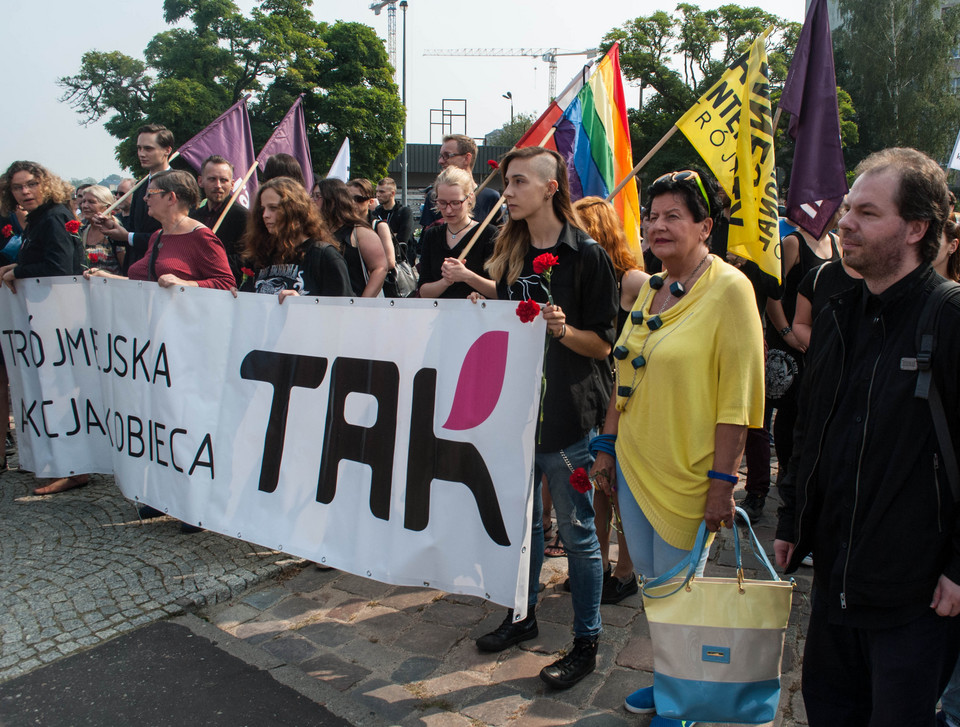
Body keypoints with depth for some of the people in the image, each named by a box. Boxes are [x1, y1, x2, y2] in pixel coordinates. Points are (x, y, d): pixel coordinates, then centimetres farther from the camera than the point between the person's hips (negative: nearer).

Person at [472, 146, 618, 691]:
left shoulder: (587, 256, -11)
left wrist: (564, 329, -27)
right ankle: (524, 615, 37)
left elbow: (603, 344, -11)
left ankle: (587, 642, 21)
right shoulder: (512, 251, 8)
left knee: (577, 531, 5)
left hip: (568, 412, -6)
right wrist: (473, 283, 7)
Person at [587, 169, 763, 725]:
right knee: (650, 581, 17)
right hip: (634, 464, 6)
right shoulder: (650, 289, 9)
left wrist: (723, 479, -18)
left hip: (687, 473, -6)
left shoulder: (729, 288, -12)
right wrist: (608, 445, 13)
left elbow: (739, 392, -16)